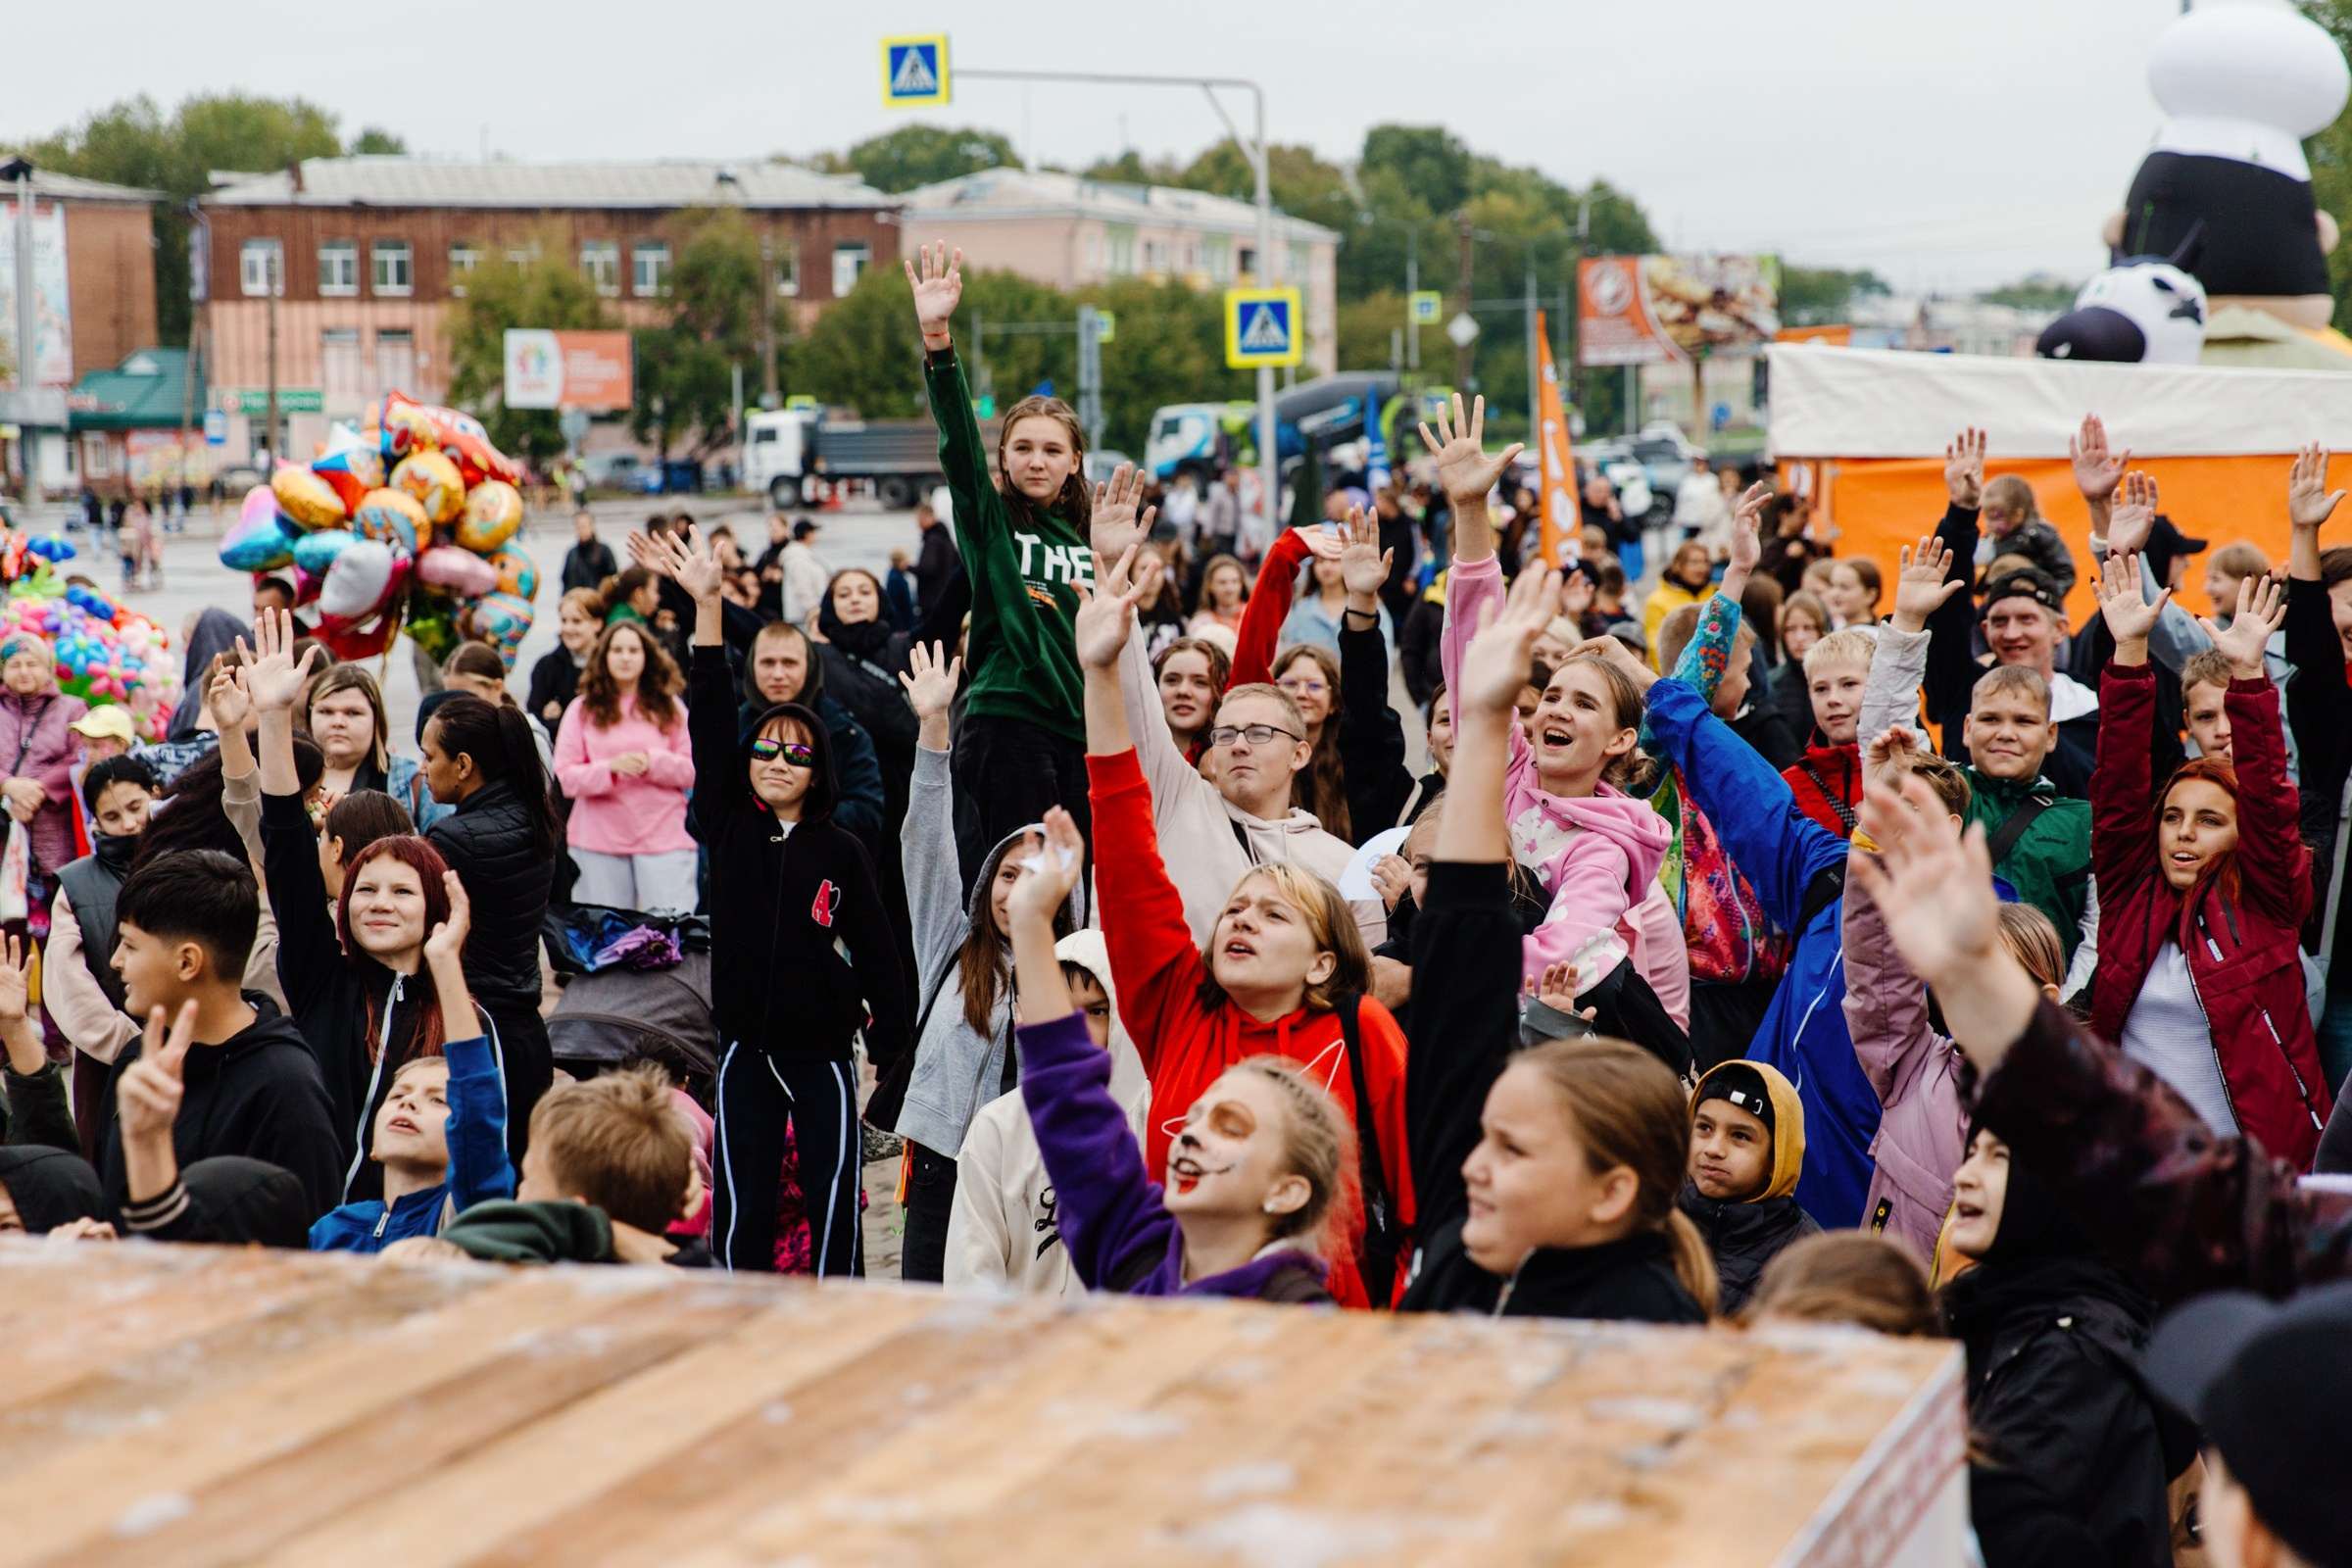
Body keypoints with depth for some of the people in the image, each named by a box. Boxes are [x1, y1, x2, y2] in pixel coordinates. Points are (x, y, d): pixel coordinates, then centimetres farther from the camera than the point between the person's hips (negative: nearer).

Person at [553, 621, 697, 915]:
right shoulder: (582, 709, 6)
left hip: (665, 837, 0)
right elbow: (566, 777, -2)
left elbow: (692, 770, 5)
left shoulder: (668, 707, 10)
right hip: (599, 840, 0)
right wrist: (611, 768, -19)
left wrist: (654, 762, -13)